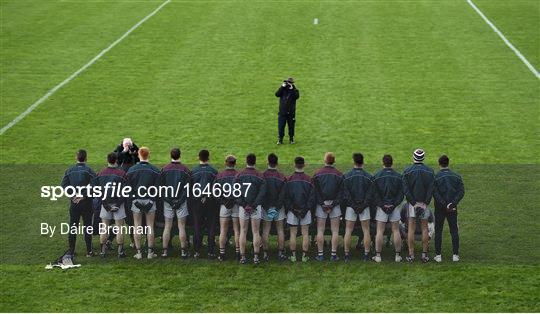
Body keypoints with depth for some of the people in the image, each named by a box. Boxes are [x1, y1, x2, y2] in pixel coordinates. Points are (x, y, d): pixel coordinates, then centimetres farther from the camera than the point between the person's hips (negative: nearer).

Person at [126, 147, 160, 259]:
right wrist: (154, 199, 7)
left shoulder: (132, 170, -3)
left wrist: (132, 198, 9)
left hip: (136, 200, 0)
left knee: (137, 226, 5)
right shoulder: (155, 170, -5)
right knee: (150, 226, 5)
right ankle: (150, 252, 5)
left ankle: (138, 252, 5)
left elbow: (128, 187, 0)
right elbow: (158, 187, -3)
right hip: (150, 201, 0)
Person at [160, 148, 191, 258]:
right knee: (181, 227, 3)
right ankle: (183, 251, 5)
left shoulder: (164, 169, -1)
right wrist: (180, 201, -5)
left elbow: (161, 186, 0)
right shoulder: (185, 170, -5)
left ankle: (165, 250, 8)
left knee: (167, 227, 7)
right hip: (181, 201, -1)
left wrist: (167, 199, 1)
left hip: (168, 202, 1)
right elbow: (187, 187, -7)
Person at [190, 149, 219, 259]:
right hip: (211, 203, -1)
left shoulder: (193, 171, -3)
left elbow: (190, 188, 2)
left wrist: (191, 203, 11)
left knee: (197, 228, 6)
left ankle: (197, 251, 6)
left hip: (196, 202, 1)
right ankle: (211, 251, 4)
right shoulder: (213, 171, -4)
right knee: (211, 227, 5)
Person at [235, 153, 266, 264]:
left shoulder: (239, 175, 0)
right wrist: (253, 206, -8)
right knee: (256, 232, 4)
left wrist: (244, 205, -5)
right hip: (256, 207, -1)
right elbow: (262, 193, -9)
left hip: (243, 207, 1)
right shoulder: (259, 176, -3)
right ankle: (256, 257, 1)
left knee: (243, 231, 6)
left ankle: (242, 257, 6)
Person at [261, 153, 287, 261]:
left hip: (266, 207, 0)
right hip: (279, 207, 0)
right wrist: (278, 206, 1)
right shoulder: (281, 177, -9)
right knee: (280, 229, 8)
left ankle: (265, 253, 6)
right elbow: (283, 194, -8)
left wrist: (265, 207, 4)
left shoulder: (262, 176, -9)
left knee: (266, 230, 5)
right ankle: (281, 253, 9)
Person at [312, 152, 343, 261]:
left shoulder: (317, 174, -3)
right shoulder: (339, 175, -2)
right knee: (335, 231, 5)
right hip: (335, 206, 0)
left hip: (321, 206, 0)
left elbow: (316, 192, -4)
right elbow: (340, 192, -4)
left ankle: (320, 254, 5)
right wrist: (332, 206, -4)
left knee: (320, 231, 5)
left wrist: (322, 205, -3)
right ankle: (334, 254, 4)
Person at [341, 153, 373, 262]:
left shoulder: (346, 176, -3)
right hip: (365, 207, 0)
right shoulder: (368, 176, -2)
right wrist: (364, 205, -3)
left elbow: (345, 194, -6)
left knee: (348, 231, 5)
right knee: (366, 231, 5)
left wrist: (352, 205, -3)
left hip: (351, 207, 0)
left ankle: (346, 254, 4)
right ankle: (366, 254, 4)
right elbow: (370, 194, -5)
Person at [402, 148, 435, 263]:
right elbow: (431, 189, -7)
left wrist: (414, 203, -8)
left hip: (412, 203, -1)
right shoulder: (430, 171, -1)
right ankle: (424, 254, 7)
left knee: (411, 228, 3)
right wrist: (425, 203, -7)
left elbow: (406, 190, -9)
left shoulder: (407, 171, -3)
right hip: (424, 203, 1)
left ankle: (411, 255, 1)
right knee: (424, 228, 7)